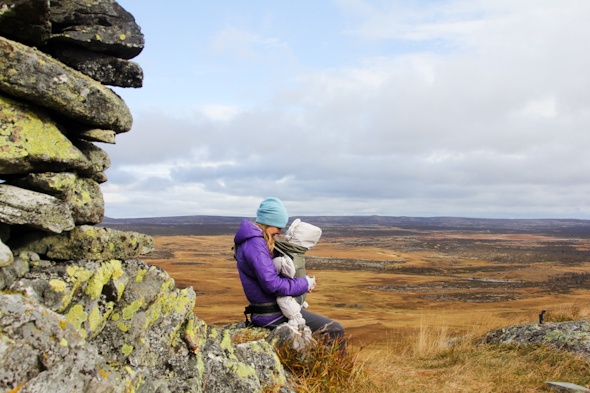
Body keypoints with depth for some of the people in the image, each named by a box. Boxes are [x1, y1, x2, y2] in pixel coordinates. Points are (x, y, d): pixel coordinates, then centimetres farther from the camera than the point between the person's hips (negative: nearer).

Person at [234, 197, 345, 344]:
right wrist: (305, 284, -16)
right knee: (335, 331, -11)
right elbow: (272, 284, -28)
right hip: (272, 315, -11)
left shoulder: (249, 240, 10)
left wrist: (304, 280, 6)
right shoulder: (255, 244, -22)